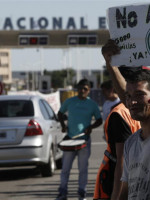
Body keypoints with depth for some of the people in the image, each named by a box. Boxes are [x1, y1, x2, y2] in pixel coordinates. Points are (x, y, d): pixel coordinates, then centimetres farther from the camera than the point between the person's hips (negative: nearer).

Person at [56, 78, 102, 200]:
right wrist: (63, 125, 0)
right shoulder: (70, 102, 3)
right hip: (70, 139, 1)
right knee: (65, 167, 2)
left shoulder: (92, 104, 2)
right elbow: (60, 113, 17)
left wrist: (91, 127, -9)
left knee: (83, 168, 5)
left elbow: (99, 120, 9)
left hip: (84, 140, 0)